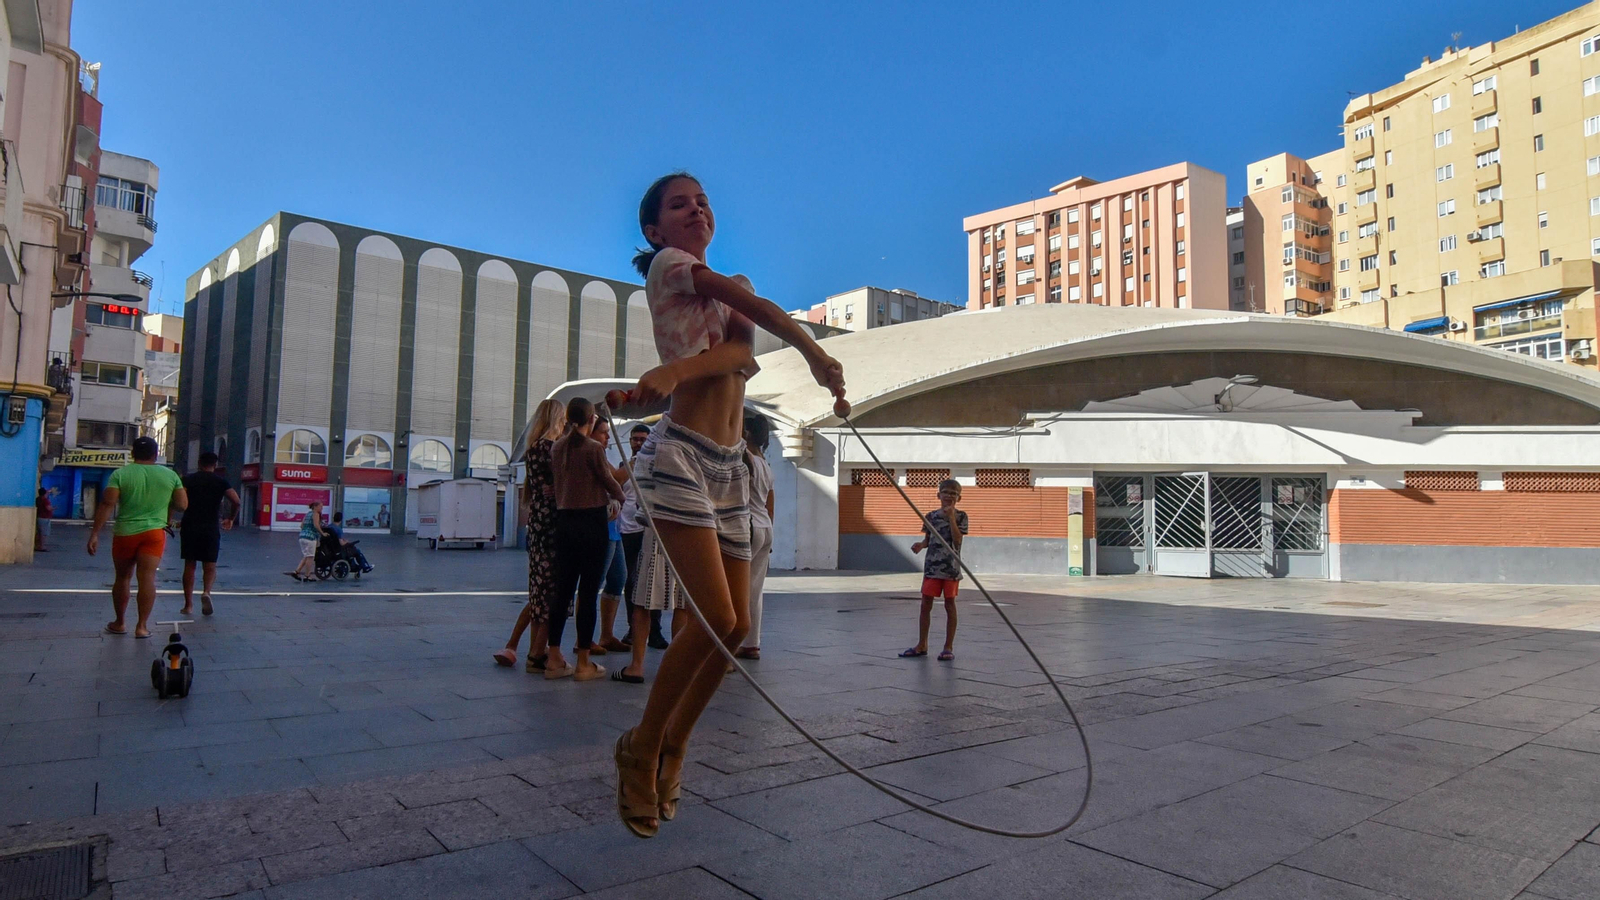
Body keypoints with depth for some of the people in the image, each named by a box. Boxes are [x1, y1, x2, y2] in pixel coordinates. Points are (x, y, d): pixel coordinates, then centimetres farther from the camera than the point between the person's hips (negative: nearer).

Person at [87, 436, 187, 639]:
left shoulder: (120, 474, -1)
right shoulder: (170, 475, 3)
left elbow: (107, 504, -9)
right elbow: (183, 505, 4)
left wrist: (95, 533, -9)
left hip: (125, 533, 0)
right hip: (154, 533, 0)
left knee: (122, 577, 15)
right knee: (147, 578, -3)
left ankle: (120, 623, 26)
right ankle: (142, 626, -6)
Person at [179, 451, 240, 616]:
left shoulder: (188, 479, 5)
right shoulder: (221, 481, 4)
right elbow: (236, 501, -8)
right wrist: (230, 519, 7)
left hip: (189, 527, 1)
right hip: (211, 528, -1)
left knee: (189, 565, 9)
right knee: (210, 565, 7)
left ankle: (188, 605, 11)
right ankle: (206, 591, -21)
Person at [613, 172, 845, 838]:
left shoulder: (730, 291, 21)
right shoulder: (667, 265, 6)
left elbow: (741, 348, -4)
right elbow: (761, 310, -6)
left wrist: (675, 371, -21)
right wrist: (817, 355, -1)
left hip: (729, 468, 7)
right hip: (680, 457, -7)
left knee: (737, 626, 3)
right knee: (716, 618, -16)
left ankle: (672, 747, 22)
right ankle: (642, 750, 4)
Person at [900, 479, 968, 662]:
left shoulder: (960, 516, -1)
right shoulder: (931, 516, 7)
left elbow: (957, 540, -12)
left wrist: (951, 517, -15)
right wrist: (921, 544, -7)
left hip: (951, 566, -3)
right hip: (932, 565, 3)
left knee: (949, 604, 3)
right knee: (926, 604, 3)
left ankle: (949, 647, 12)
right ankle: (922, 645, 13)